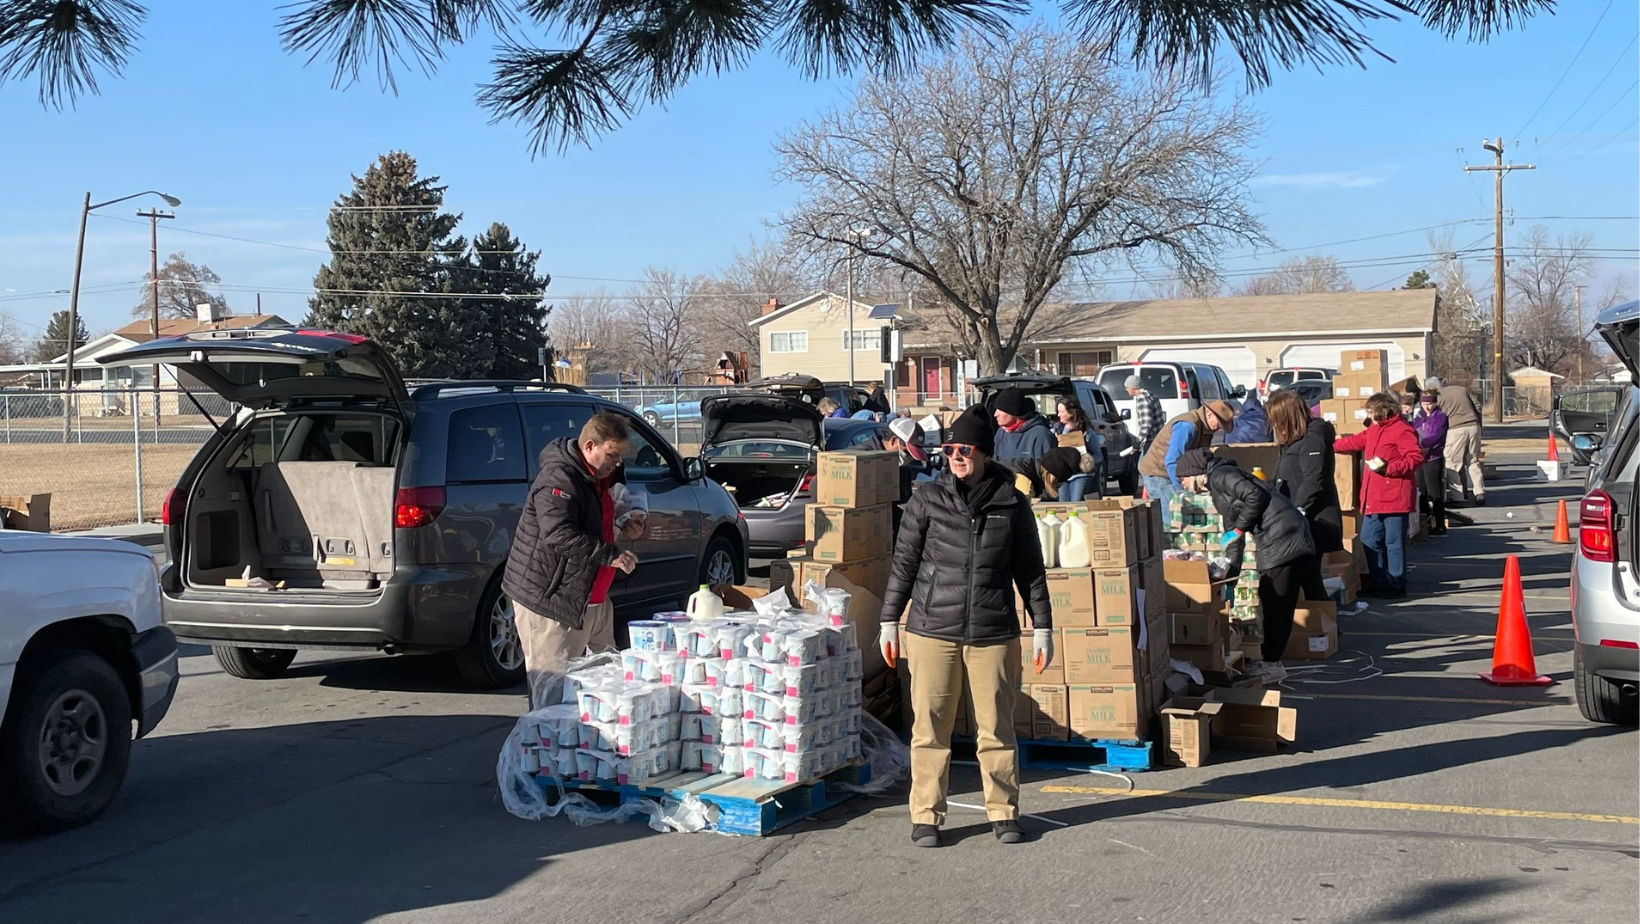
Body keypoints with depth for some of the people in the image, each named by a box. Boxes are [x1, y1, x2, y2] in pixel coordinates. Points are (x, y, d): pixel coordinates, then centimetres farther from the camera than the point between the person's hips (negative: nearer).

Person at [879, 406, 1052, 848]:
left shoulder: (1011, 504, 4)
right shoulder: (927, 499, 2)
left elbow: (1030, 570, 10)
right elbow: (904, 562, 7)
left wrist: (1042, 628, 9)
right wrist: (889, 621, 6)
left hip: (994, 634, 0)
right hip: (932, 630, 0)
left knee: (996, 727, 6)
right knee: (930, 726, 3)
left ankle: (1003, 811, 21)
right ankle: (926, 816, 13)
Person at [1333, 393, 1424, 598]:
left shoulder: (1402, 430, -13)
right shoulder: (1374, 429, 16)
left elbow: (1416, 458, -18)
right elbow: (1356, 442, 28)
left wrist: (1387, 467, -21)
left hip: (1394, 498, -10)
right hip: (1373, 498, 10)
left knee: (1394, 542, -2)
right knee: (1369, 540, 13)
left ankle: (1397, 585, 6)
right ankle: (1380, 583, 22)